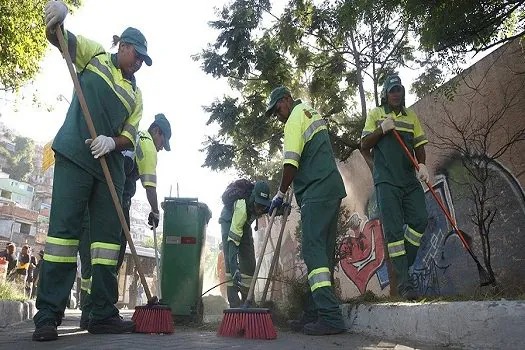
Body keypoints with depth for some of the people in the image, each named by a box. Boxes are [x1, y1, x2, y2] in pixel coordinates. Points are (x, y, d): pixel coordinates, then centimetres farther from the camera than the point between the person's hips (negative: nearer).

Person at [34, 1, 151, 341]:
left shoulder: (135, 94, 17)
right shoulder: (95, 55, 12)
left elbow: (130, 138, 8)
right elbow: (58, 37, 2)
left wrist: (112, 142, -14)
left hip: (110, 164, 5)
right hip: (74, 156, -4)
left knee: (108, 234, 1)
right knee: (64, 227, -11)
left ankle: (104, 314, 8)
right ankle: (47, 315, -5)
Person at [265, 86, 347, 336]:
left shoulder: (295, 118, -3)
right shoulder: (312, 113, 26)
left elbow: (291, 164, -12)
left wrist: (280, 194, -2)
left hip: (317, 193, -10)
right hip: (331, 188, 10)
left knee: (313, 250, -15)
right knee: (322, 252, 6)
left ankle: (330, 317, -19)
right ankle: (315, 314, 9)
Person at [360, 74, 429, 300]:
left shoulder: (411, 116, 17)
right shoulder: (375, 115, 8)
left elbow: (419, 145, 12)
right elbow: (364, 144, 3)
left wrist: (422, 165, -6)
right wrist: (382, 129, -11)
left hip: (410, 179, 4)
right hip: (386, 180, -4)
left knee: (420, 219, -7)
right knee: (393, 228, -7)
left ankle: (402, 263, 14)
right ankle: (403, 282, -4)